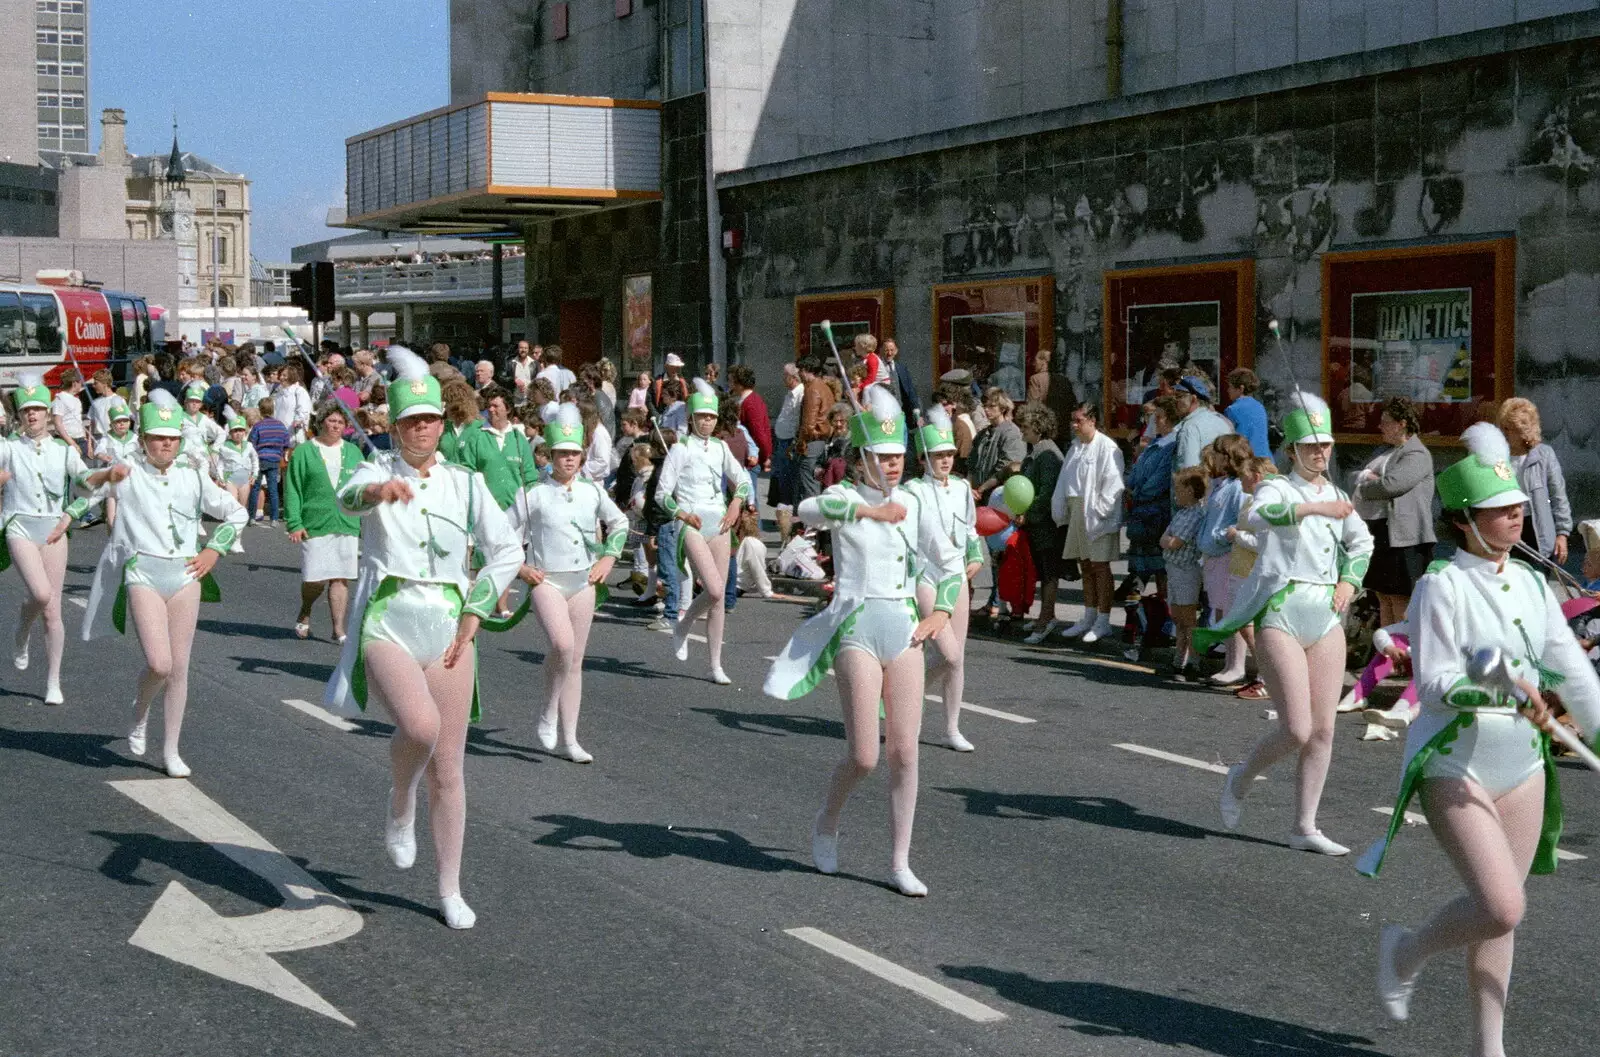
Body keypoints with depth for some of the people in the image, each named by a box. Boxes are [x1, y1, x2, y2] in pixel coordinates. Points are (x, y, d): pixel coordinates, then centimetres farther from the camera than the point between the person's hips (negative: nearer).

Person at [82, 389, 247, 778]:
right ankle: (139, 716, 18)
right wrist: (106, 476, -28)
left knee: (179, 668, 3)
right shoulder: (128, 475, 4)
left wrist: (214, 551, 9)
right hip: (143, 575, -3)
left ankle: (171, 750, 13)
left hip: (185, 575, 3)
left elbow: (236, 514, 21)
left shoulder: (194, 479, 12)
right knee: (158, 664, -15)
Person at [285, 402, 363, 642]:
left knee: (341, 578, 0)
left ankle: (339, 629, 5)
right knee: (315, 579, -5)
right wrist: (294, 523, -8)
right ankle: (304, 616, 24)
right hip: (315, 525, -3)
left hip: (347, 525, 3)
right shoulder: (304, 452, 4)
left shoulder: (353, 452, 14)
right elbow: (292, 489, 1)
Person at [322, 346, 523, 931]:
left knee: (449, 767, 4)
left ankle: (450, 890, 18)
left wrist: (475, 612, 1)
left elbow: (507, 551, 12)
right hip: (387, 623, -3)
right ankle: (400, 813, 4)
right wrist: (378, 490, -47)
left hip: (448, 628, 3)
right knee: (420, 725, -29)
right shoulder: (379, 470, 0)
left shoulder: (465, 483, 9)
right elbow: (348, 495, -23)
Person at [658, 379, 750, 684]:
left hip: (719, 522, 5)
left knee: (718, 597, 3)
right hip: (692, 524, -5)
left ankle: (716, 666, 8)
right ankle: (682, 628, 9)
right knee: (714, 590, -19)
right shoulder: (680, 449, -2)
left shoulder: (720, 448, 13)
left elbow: (743, 481, 17)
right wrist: (682, 513, -15)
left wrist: (736, 503, -1)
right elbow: (662, 493, -2)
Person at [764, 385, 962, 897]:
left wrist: (941, 612, 3)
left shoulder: (915, 504, 10)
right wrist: (869, 510, -38)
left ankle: (900, 864, 12)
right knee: (863, 756, -7)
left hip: (905, 628, 4)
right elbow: (808, 510, -28)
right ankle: (826, 825, 23)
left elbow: (949, 561, 18)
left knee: (905, 752, 2)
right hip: (857, 628, -4)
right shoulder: (845, 498, -4)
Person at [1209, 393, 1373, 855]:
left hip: (1326, 618, 6)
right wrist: (1315, 507, -39)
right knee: (1297, 731, -11)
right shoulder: (1277, 488, -3)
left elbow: (1360, 542, 29)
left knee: (1323, 731, 2)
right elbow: (1258, 516, -27)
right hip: (1282, 616, -6)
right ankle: (1240, 779, 17)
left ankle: (1305, 829, 12)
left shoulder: (1336, 495, 16)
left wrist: (1349, 581, 12)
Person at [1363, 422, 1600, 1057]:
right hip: (1453, 764, -6)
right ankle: (1406, 952, 13)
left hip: (1522, 764, 6)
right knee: (1501, 906, -16)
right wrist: (1500, 691, -34)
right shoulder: (1441, 587, -12)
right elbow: (1433, 683, -18)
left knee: (1502, 915, 10)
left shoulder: (1532, 585, 8)